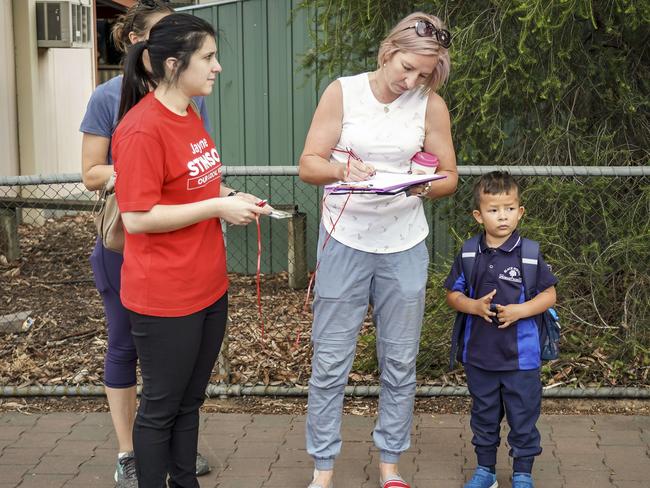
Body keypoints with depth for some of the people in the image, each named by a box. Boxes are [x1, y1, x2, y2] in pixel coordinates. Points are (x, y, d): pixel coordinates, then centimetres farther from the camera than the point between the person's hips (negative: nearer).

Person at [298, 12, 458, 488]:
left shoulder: (431, 104, -1)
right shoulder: (342, 92, -4)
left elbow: (449, 175, 3)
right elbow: (308, 164, -5)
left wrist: (424, 185, -20)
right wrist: (341, 169, -27)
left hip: (404, 246, 2)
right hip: (345, 241, -1)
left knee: (400, 363, 9)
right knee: (330, 363, 2)